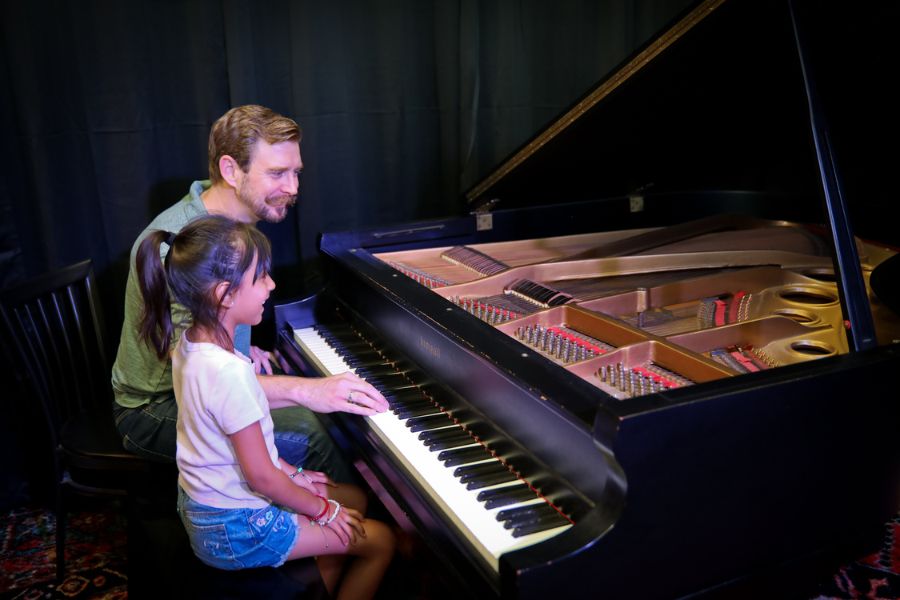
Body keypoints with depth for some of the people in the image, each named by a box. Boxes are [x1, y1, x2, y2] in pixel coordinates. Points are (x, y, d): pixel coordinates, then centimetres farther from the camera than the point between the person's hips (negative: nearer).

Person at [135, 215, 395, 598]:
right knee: (381, 541, 3)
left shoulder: (188, 345, -3)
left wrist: (291, 474, 8)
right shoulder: (230, 374, -32)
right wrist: (323, 510, -10)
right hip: (234, 530, -9)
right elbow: (262, 478, -25)